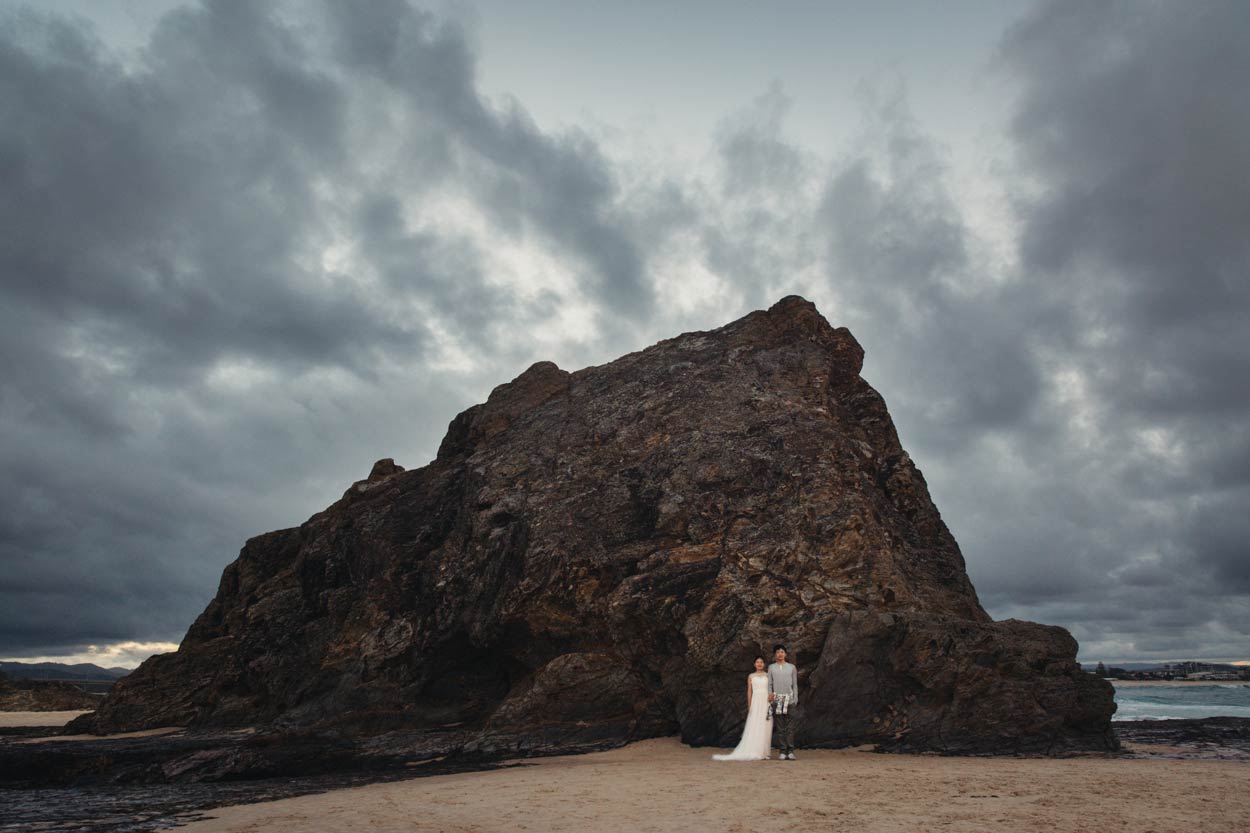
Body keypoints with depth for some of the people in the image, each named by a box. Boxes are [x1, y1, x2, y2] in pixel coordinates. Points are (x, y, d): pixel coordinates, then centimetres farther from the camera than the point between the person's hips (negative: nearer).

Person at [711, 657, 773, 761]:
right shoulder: (751, 676, 10)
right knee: (753, 728, -4)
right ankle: (753, 752, -2)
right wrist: (749, 706, -1)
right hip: (755, 702, 0)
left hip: (766, 702, 0)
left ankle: (763, 753, 4)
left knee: (765, 728, -2)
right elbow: (749, 691, 7)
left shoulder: (768, 676, 8)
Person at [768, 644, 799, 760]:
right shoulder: (771, 667, 11)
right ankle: (783, 751, 2)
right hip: (776, 700, 0)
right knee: (780, 728, 0)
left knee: (790, 727, -3)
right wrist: (769, 694, -9)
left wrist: (795, 699, 2)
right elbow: (769, 684, 7)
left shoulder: (791, 667, 10)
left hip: (789, 700, 0)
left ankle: (790, 751, 0)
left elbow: (795, 684, 9)